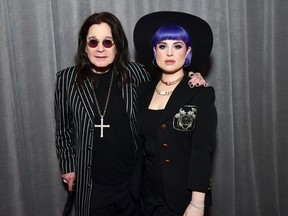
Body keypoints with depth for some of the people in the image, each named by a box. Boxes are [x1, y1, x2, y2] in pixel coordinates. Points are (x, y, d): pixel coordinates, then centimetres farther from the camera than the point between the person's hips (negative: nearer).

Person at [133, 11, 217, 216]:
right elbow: (140, 143, 6)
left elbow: (202, 151, -15)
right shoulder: (144, 90, 2)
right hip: (150, 194, 4)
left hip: (185, 197, -4)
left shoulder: (201, 93, -10)